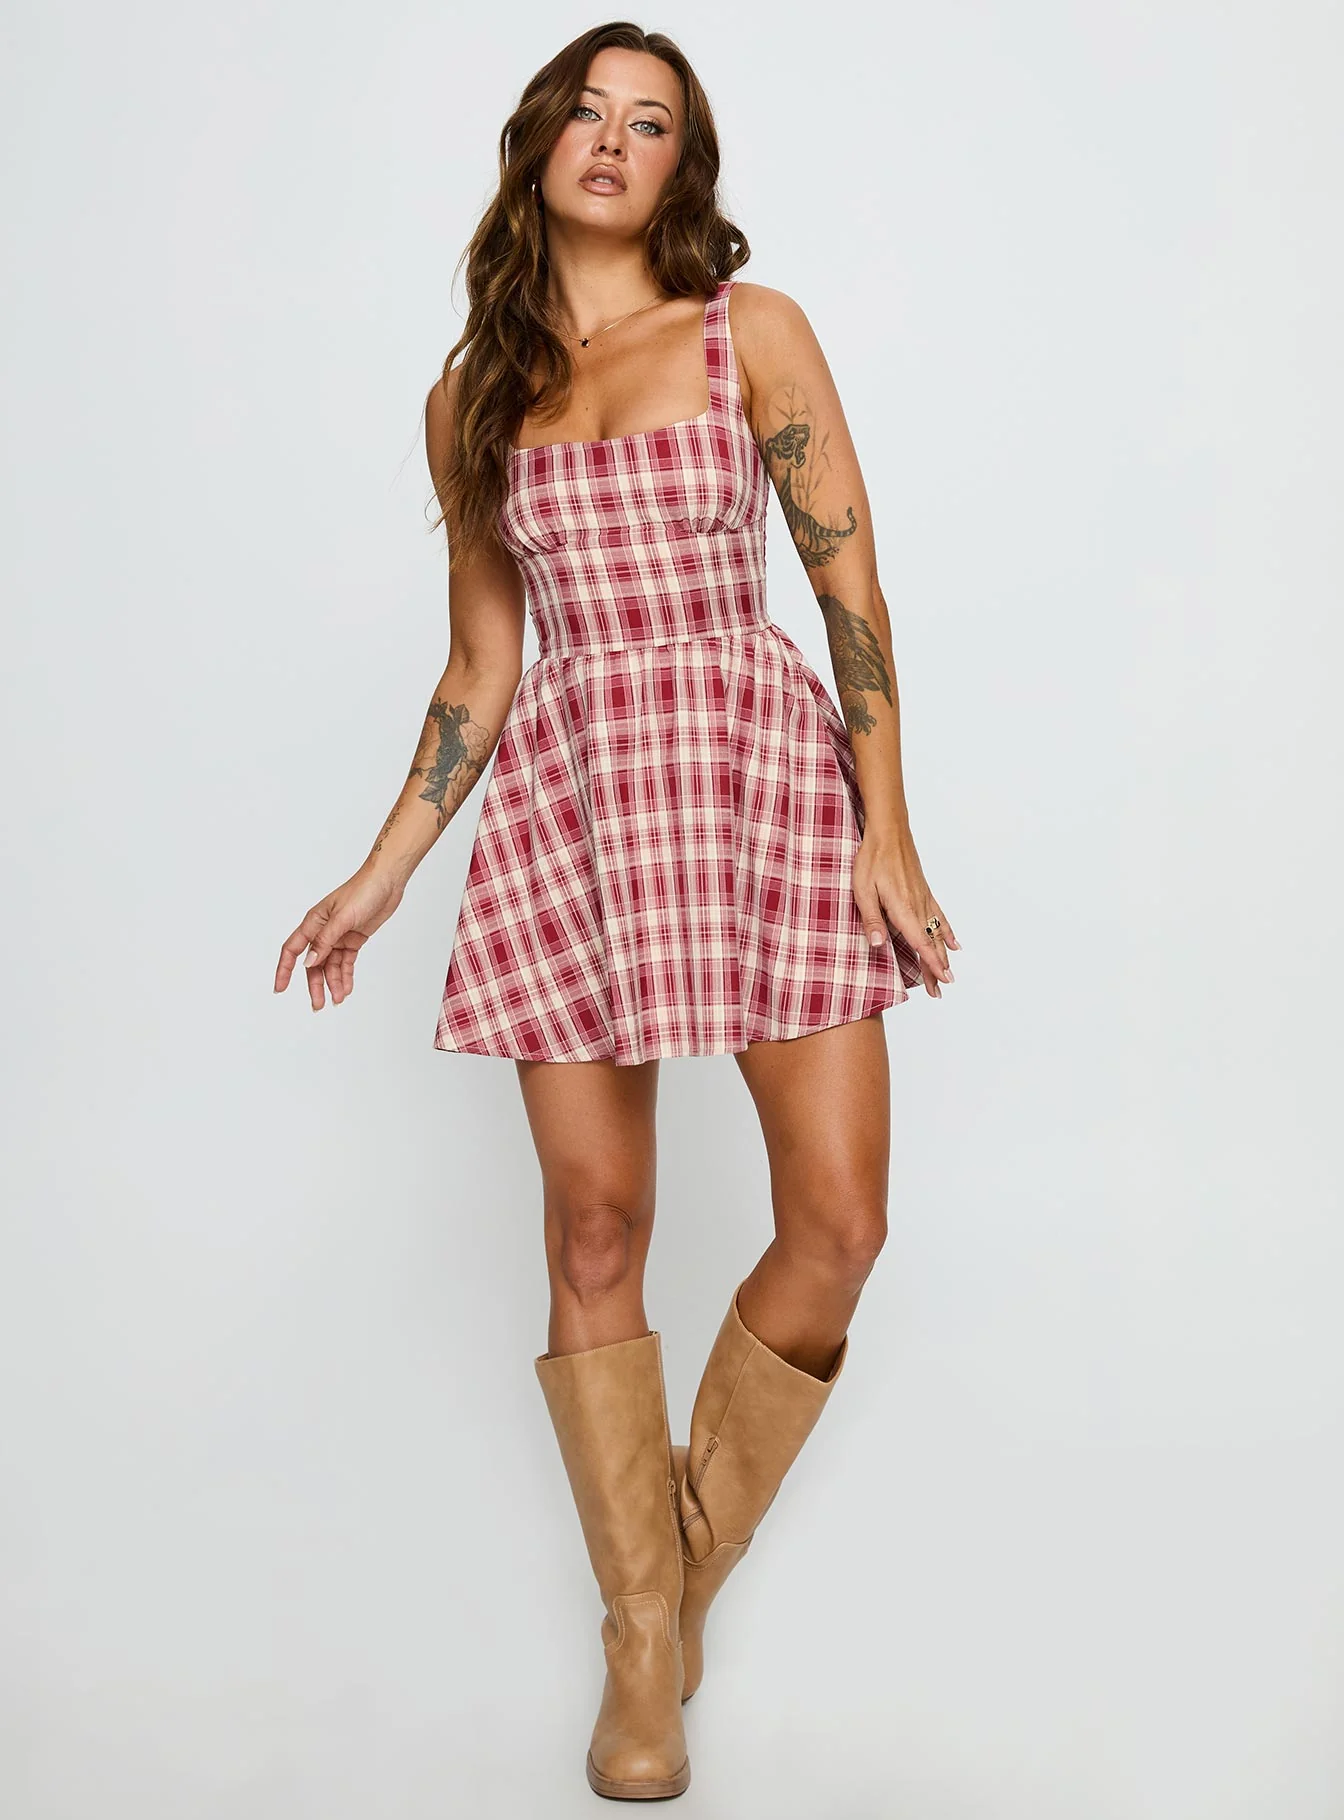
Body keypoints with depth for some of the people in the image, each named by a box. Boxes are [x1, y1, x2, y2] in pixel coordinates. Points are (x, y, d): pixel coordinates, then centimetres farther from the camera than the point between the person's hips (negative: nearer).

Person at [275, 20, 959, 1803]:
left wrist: (886, 829, -5)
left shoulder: (754, 333, 5)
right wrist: (380, 875, 11)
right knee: (595, 1229, 1)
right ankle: (644, 1647, 19)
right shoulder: (472, 400, 12)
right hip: (564, 801, 2)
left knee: (840, 1219, -6)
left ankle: (692, 1553, 21)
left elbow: (850, 581, 1)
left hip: (767, 774, -1)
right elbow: (478, 670, 15)